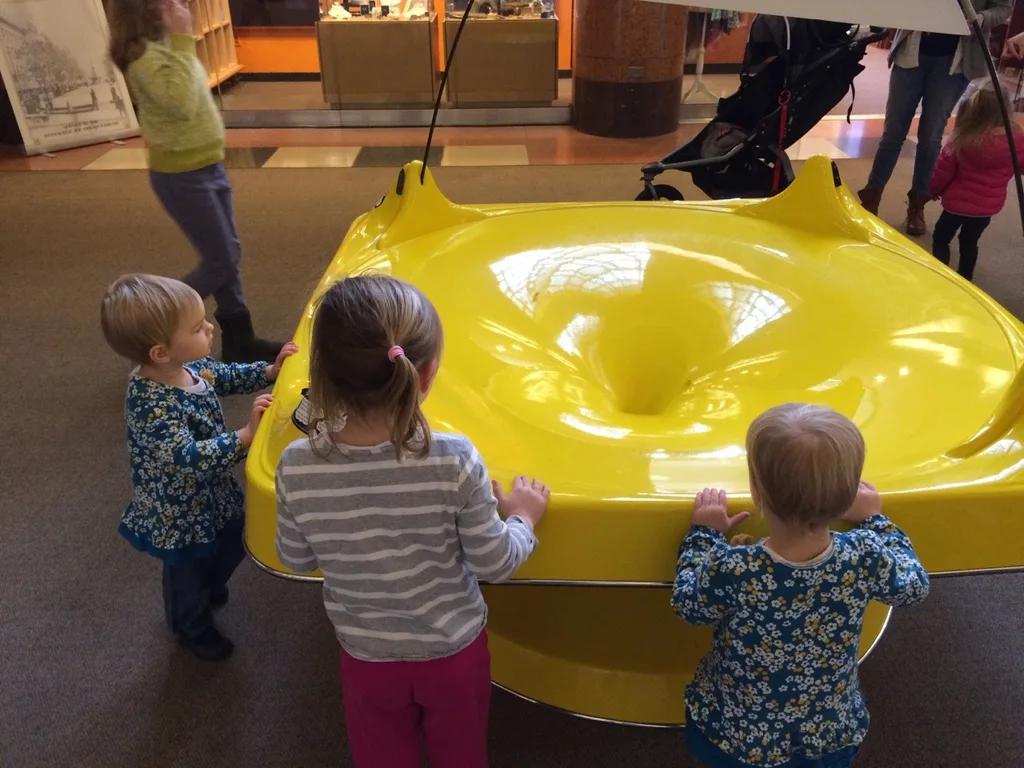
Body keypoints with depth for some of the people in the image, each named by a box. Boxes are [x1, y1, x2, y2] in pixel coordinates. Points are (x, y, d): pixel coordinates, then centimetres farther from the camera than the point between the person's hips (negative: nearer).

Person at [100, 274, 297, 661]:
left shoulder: (191, 365, -13)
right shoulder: (151, 405, -38)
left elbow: (227, 376, 7)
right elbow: (190, 458, -41)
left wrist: (270, 371, -5)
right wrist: (245, 436, -40)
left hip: (214, 492, 8)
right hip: (178, 513, -7)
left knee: (232, 545, 30)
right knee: (188, 572, 20)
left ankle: (210, 587, 62)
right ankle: (193, 629, 50)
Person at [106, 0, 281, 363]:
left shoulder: (166, 45, 8)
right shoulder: (144, 54, -19)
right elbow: (181, 101, -33)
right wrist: (183, 41, -28)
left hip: (207, 166, 10)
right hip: (182, 176, -10)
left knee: (229, 254, 14)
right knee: (221, 263, -1)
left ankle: (237, 339, 25)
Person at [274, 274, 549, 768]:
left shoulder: (297, 469, -25)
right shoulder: (454, 462, -31)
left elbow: (297, 561, -7)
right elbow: (494, 564, -17)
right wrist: (524, 519, 2)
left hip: (368, 657, 1)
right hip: (453, 650, -1)